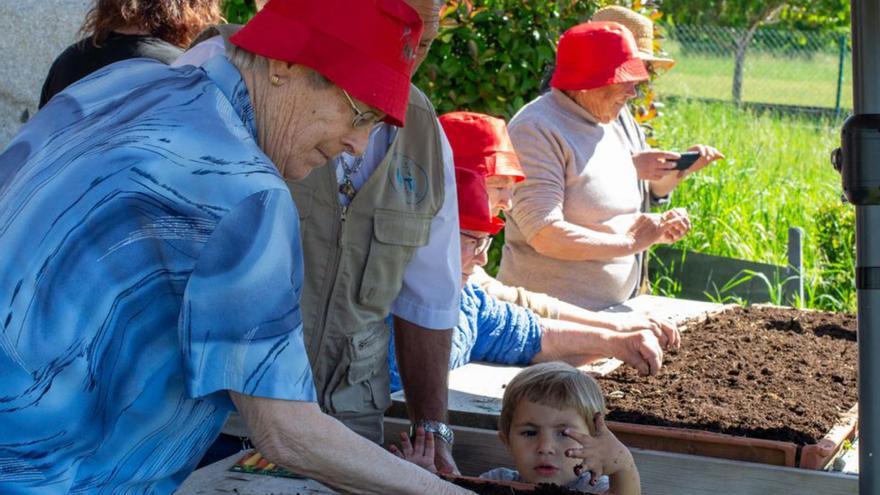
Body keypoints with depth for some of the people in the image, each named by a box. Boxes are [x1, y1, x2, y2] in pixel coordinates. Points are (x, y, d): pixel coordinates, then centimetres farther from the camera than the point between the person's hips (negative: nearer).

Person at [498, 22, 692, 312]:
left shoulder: (606, 129, 12)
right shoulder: (538, 130, -16)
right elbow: (545, 235, -23)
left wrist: (657, 228, 2)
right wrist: (630, 243, -15)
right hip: (549, 313, -8)